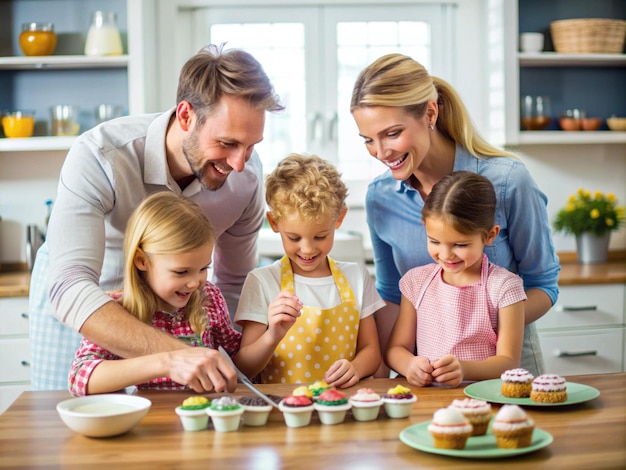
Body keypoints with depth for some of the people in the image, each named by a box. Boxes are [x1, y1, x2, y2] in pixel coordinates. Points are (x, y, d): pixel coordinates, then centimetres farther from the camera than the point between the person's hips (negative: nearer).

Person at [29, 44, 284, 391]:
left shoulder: (247, 175, -21)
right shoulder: (98, 156, -36)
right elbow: (70, 289, -46)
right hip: (72, 302, -3)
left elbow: (234, 285, -6)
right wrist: (174, 352, -59)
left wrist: (224, 371, -21)